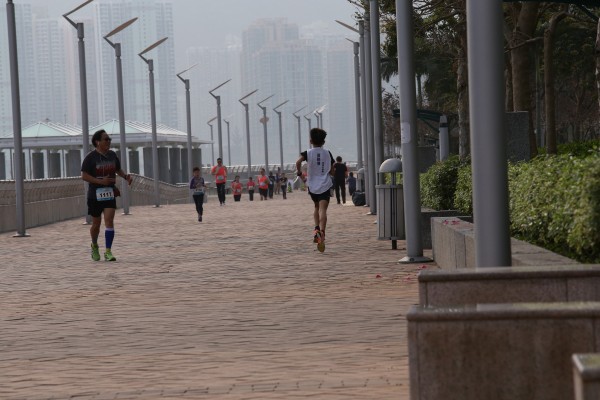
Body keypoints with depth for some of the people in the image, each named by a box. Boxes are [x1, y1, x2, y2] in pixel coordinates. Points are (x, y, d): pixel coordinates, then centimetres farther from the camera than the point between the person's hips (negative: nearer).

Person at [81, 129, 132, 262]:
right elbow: (84, 176, -12)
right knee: (96, 223, 9)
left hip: (110, 193, 3)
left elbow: (118, 170, 22)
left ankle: (108, 252, -13)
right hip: (95, 194, -3)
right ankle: (94, 246, 36)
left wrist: (126, 176, 1)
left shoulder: (112, 155, 7)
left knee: (109, 220, -12)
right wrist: (101, 181, -22)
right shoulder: (91, 157, -9)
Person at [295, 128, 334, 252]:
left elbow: (298, 161, -19)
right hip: (325, 185, -1)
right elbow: (332, 171, 7)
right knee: (323, 210, -13)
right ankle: (322, 233, -32)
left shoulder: (308, 153, 1)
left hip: (312, 185, 1)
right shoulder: (328, 153, 5)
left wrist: (299, 172, -4)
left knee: (317, 207, 24)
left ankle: (316, 228, 7)